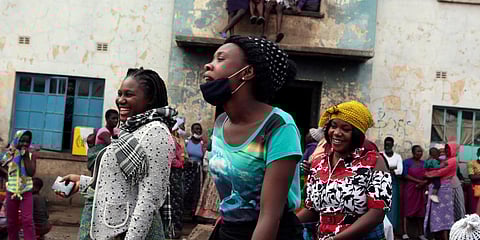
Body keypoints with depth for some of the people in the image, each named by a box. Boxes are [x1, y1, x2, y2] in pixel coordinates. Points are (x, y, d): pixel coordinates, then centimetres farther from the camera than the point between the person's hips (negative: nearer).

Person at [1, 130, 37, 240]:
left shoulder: (32, 155, -1)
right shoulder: (9, 154, 1)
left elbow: (31, 172, -14)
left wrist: (26, 156, -14)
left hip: (26, 192, -2)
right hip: (11, 192, 2)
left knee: (28, 220, -8)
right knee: (11, 221, 11)